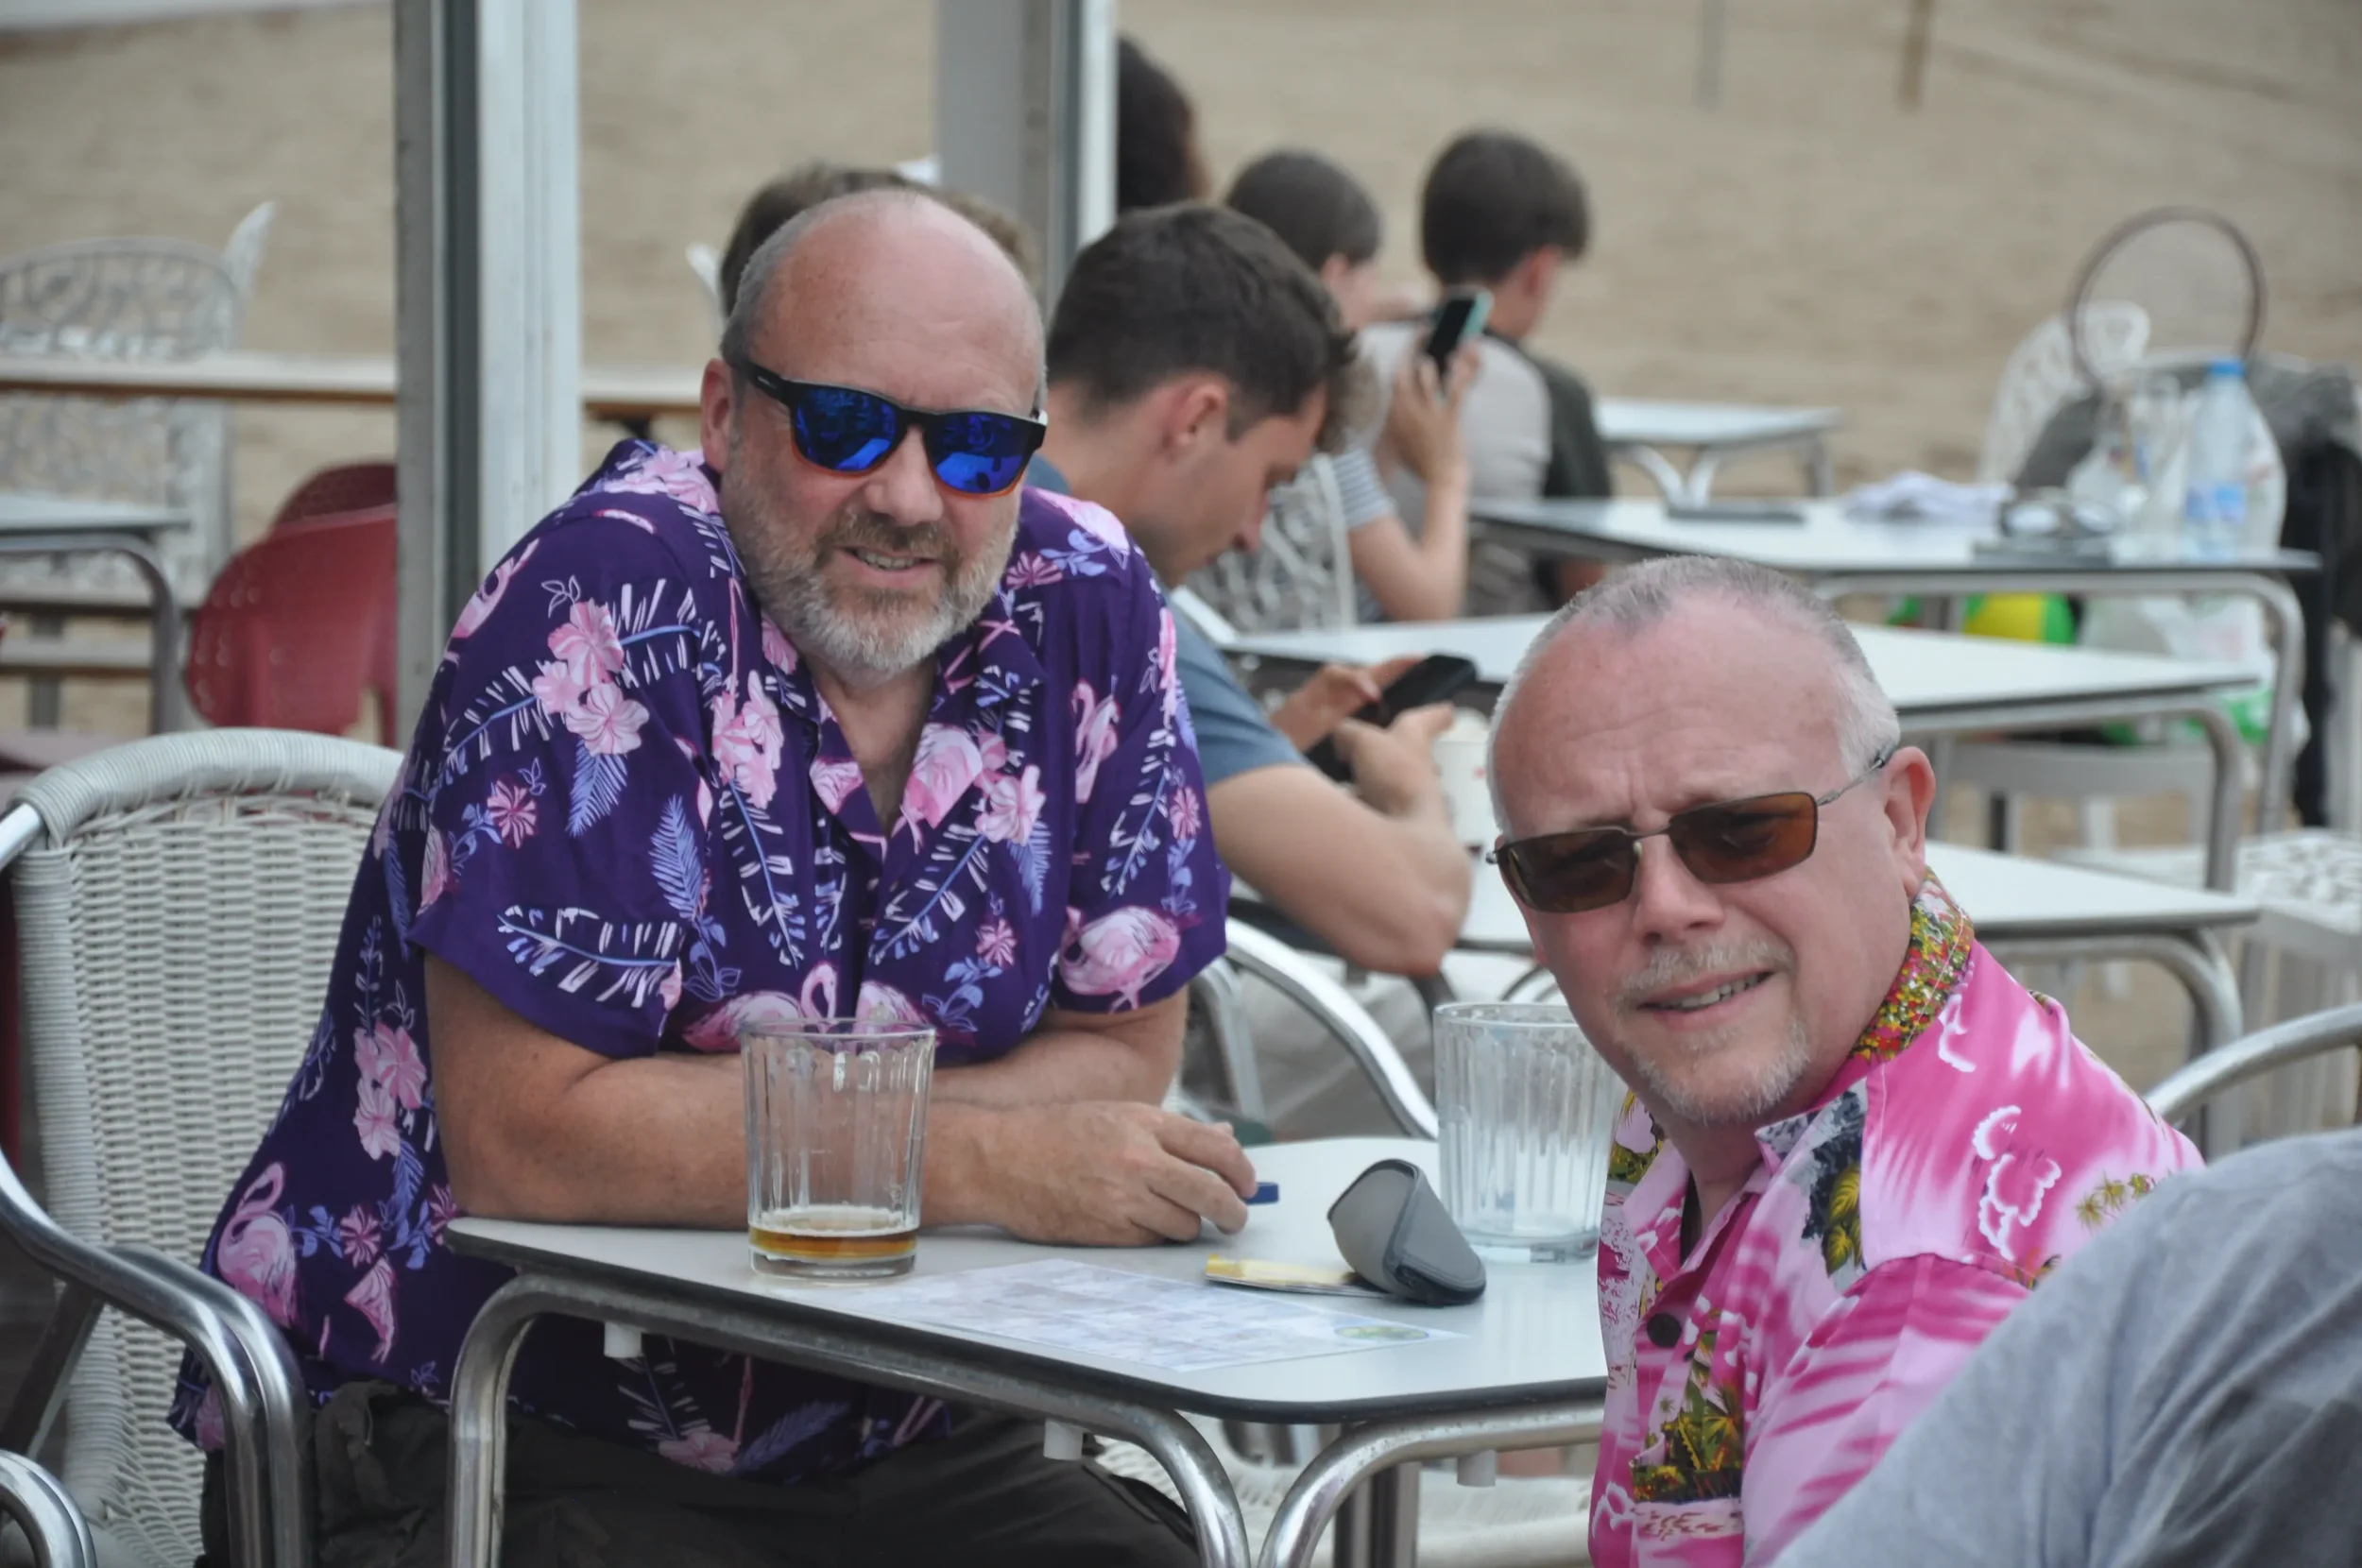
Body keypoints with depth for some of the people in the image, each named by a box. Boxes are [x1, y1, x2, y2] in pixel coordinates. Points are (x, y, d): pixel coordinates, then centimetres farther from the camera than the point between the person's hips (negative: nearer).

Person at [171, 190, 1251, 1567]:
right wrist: (987, 1162, -20)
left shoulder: (1087, 611, 2)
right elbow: (520, 1135, -20)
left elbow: (1123, 1059, 5)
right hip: (486, 1449, -5)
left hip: (901, 1455, 5)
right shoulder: (605, 603, -15)